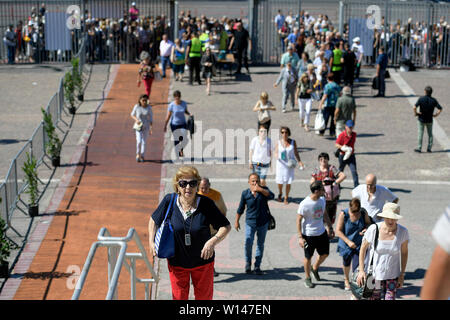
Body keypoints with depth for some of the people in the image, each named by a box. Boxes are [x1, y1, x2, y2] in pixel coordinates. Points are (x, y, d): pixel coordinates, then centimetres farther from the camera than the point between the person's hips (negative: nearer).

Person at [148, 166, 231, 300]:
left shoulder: (206, 203, -15)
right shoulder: (169, 201, -12)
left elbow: (226, 226, -9)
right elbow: (154, 220, 6)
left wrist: (213, 241, -25)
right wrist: (151, 242, -2)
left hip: (203, 262, 0)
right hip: (176, 262, 0)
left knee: (204, 297, 13)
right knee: (179, 297, 10)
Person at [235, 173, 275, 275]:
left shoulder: (264, 190, -5)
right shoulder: (245, 193, -5)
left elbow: (271, 196, -27)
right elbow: (240, 209, 6)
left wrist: (259, 189, -33)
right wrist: (236, 221, 9)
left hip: (263, 222, 1)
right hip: (250, 223, -1)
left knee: (260, 245, 9)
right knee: (248, 244, -9)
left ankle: (257, 266, 21)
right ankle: (248, 264, 15)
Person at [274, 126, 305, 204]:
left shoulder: (293, 142, -3)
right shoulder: (279, 142, -3)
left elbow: (296, 153, 4)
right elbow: (275, 152, 2)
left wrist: (299, 161, -7)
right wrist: (276, 156, -21)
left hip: (290, 164, 0)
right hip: (281, 164, 0)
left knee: (288, 182, 2)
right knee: (280, 181, 4)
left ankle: (286, 197, 22)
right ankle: (280, 193, 36)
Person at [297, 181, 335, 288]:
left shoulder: (322, 199, -4)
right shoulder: (305, 204, -24)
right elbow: (298, 220, -16)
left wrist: (330, 227, 15)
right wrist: (300, 237, -17)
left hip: (322, 232, 6)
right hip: (309, 235, -6)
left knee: (325, 254, 16)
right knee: (308, 257, 9)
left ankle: (315, 268, 43)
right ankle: (307, 278, 30)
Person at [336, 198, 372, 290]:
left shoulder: (364, 212, -15)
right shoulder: (343, 214, -21)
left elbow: (368, 223, 4)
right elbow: (338, 231, -17)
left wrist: (366, 229, -20)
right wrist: (348, 242, -26)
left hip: (359, 244, 0)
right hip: (346, 244, 0)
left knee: (356, 267, -10)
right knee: (346, 263, 24)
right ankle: (346, 280, 53)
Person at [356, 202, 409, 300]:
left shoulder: (403, 232, -12)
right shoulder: (373, 229, -16)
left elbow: (404, 253, 2)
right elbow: (363, 248, -3)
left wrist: (402, 274, 1)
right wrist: (361, 270, -5)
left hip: (393, 275, 1)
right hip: (374, 274, -1)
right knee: (375, 298, 8)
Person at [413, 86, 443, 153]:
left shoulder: (421, 99, -15)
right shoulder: (433, 100, -7)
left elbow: (414, 107, -25)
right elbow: (440, 109, -10)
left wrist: (415, 113, -9)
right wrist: (436, 114, 2)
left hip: (421, 119, -2)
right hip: (430, 120, 2)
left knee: (420, 134, 5)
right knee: (430, 134, 14)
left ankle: (419, 148, 5)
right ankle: (429, 148, 12)